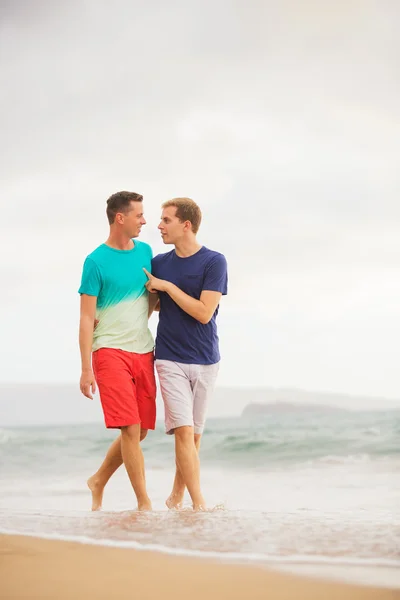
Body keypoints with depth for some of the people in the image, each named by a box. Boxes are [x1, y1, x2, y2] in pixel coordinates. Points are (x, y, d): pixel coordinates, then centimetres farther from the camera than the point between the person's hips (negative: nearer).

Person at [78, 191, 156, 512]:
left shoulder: (145, 252, 11)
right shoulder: (96, 261, -6)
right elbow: (86, 318, -6)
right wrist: (86, 369, -11)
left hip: (143, 351, 6)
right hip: (110, 352, -6)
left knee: (141, 431, 8)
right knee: (130, 428, -11)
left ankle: (99, 481, 28)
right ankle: (144, 503, -6)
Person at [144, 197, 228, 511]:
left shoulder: (214, 262, -5)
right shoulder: (158, 263, 6)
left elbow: (204, 312, -13)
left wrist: (167, 286, -12)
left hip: (205, 360, -1)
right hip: (171, 360, 1)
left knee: (194, 434, 7)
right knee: (184, 431, -12)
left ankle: (176, 496, 23)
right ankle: (199, 503, -13)